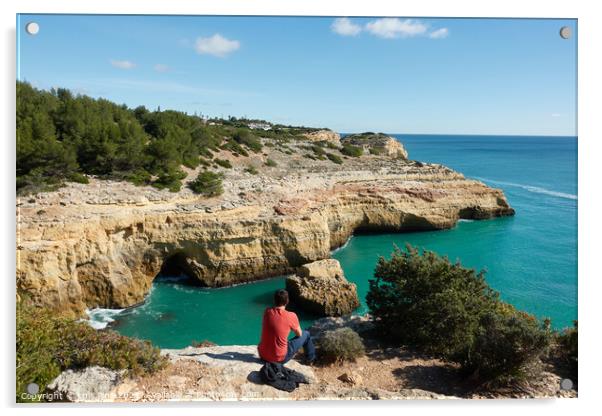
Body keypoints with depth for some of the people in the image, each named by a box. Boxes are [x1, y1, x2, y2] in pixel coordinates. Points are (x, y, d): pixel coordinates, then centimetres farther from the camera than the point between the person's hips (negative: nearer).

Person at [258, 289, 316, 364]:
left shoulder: (267, 311, -5)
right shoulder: (291, 316, -17)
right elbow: (299, 334, 3)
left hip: (262, 355, 4)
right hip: (280, 358, -4)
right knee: (306, 334, 14)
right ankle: (311, 358, 37)